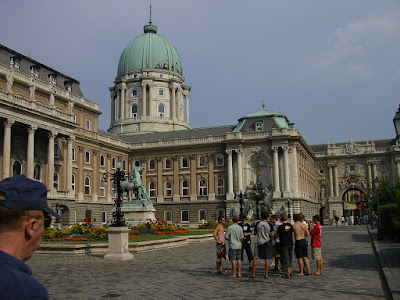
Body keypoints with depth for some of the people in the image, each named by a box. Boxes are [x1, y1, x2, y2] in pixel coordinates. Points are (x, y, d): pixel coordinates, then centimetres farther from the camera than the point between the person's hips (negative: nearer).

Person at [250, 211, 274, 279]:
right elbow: (272, 235, -8)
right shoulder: (270, 224, -4)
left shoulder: (258, 224, -1)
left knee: (255, 257, 9)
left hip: (260, 243, 0)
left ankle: (253, 273, 9)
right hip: (268, 243, 0)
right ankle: (266, 274, 3)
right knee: (267, 258, 4)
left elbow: (255, 233, 8)